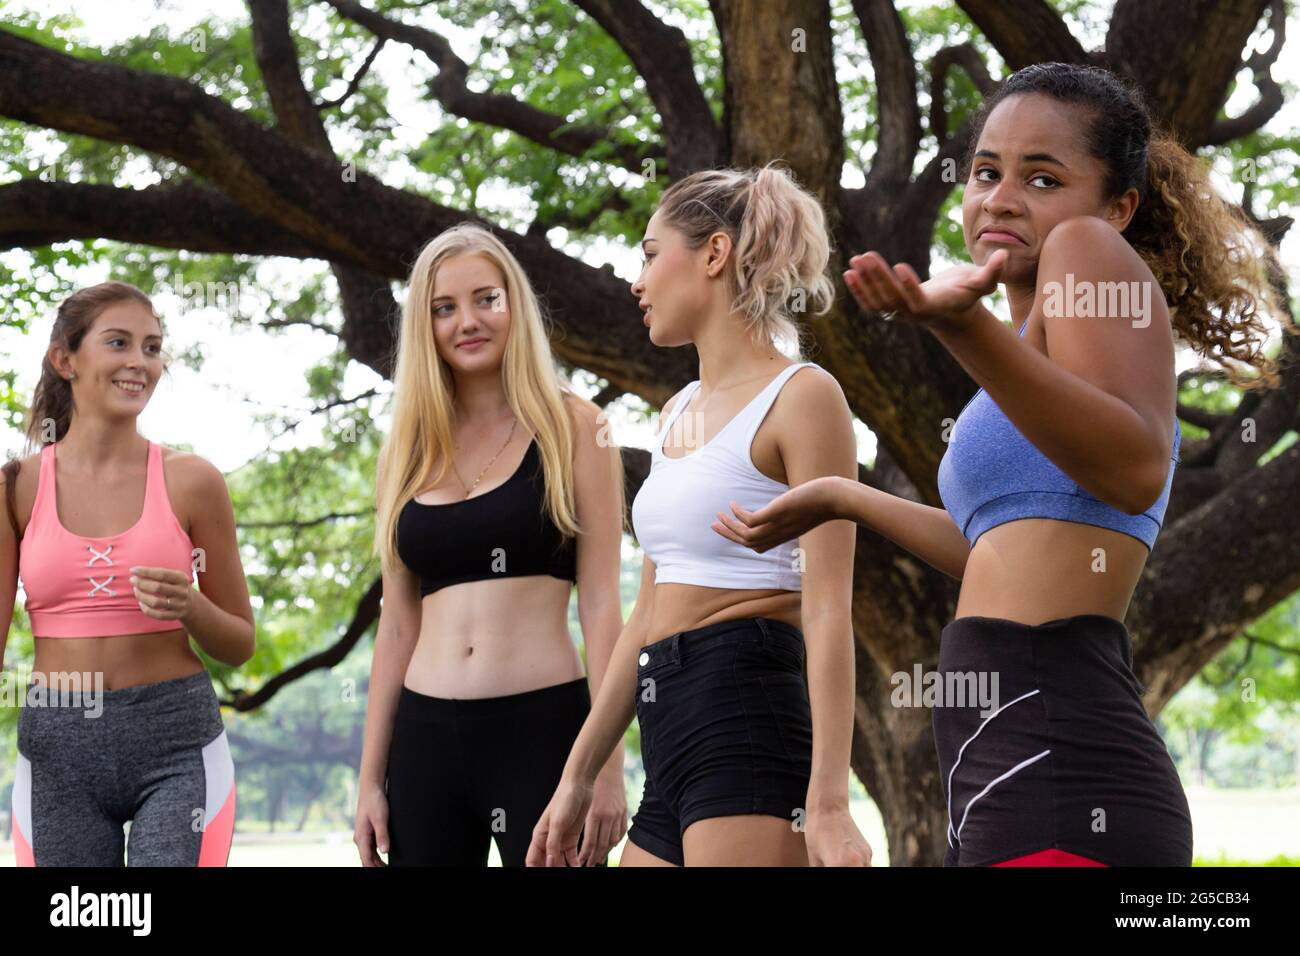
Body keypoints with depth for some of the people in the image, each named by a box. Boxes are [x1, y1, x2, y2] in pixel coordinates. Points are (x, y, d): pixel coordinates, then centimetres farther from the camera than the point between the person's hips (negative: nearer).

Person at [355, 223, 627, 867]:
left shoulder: (571, 427, 2)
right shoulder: (407, 453, 13)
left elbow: (600, 604, -3)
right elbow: (397, 625, 14)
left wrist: (607, 764, -10)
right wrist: (370, 779, 10)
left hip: (542, 727, -4)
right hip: (425, 739, 4)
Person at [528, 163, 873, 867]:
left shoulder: (801, 397, -5)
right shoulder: (677, 413, 20)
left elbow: (827, 611, -13)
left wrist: (827, 803, -20)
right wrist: (577, 776, 20)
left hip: (749, 723, -9)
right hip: (671, 734, 9)